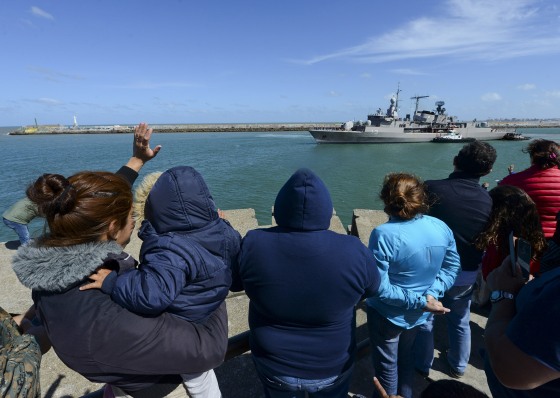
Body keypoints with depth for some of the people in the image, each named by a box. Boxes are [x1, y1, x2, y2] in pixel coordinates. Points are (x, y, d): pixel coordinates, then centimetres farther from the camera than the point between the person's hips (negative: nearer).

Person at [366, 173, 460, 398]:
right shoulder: (441, 228, -12)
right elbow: (452, 267, -1)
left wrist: (419, 301, -19)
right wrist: (431, 294, -11)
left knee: (386, 365, 20)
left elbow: (380, 288, -28)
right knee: (406, 355, 31)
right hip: (419, 314, 6)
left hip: (388, 315, -6)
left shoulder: (383, 235, -31)